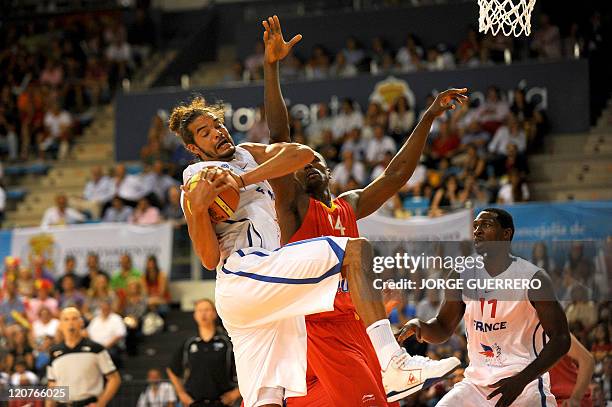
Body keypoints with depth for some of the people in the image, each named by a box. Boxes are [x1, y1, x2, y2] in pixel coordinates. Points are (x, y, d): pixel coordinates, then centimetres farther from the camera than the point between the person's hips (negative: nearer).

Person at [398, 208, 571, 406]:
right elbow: (443, 329, 16)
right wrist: (420, 326, -9)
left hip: (526, 384, -4)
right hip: (477, 381, 4)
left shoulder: (533, 277, -9)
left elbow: (561, 339, -10)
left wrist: (521, 380, -20)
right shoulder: (462, 276, 4)